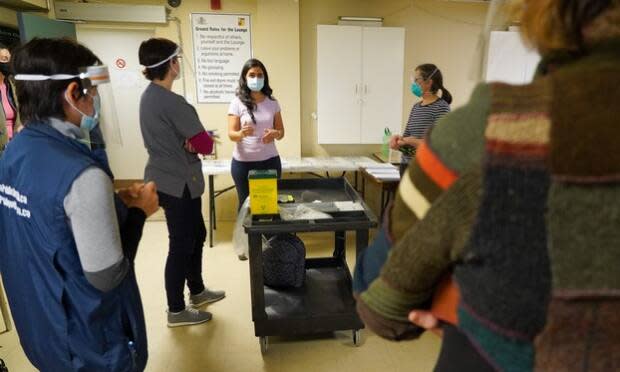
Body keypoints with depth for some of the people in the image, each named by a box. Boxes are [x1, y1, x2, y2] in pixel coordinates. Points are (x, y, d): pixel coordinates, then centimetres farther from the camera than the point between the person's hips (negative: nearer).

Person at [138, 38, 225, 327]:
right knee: (181, 244, 4)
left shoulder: (149, 96, 8)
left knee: (196, 234, 21)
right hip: (178, 184, -10)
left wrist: (189, 141, -8)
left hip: (165, 179, 10)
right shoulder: (172, 102, -22)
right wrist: (197, 141, -1)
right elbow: (205, 145, -22)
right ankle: (176, 311, 20)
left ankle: (197, 291, 38)